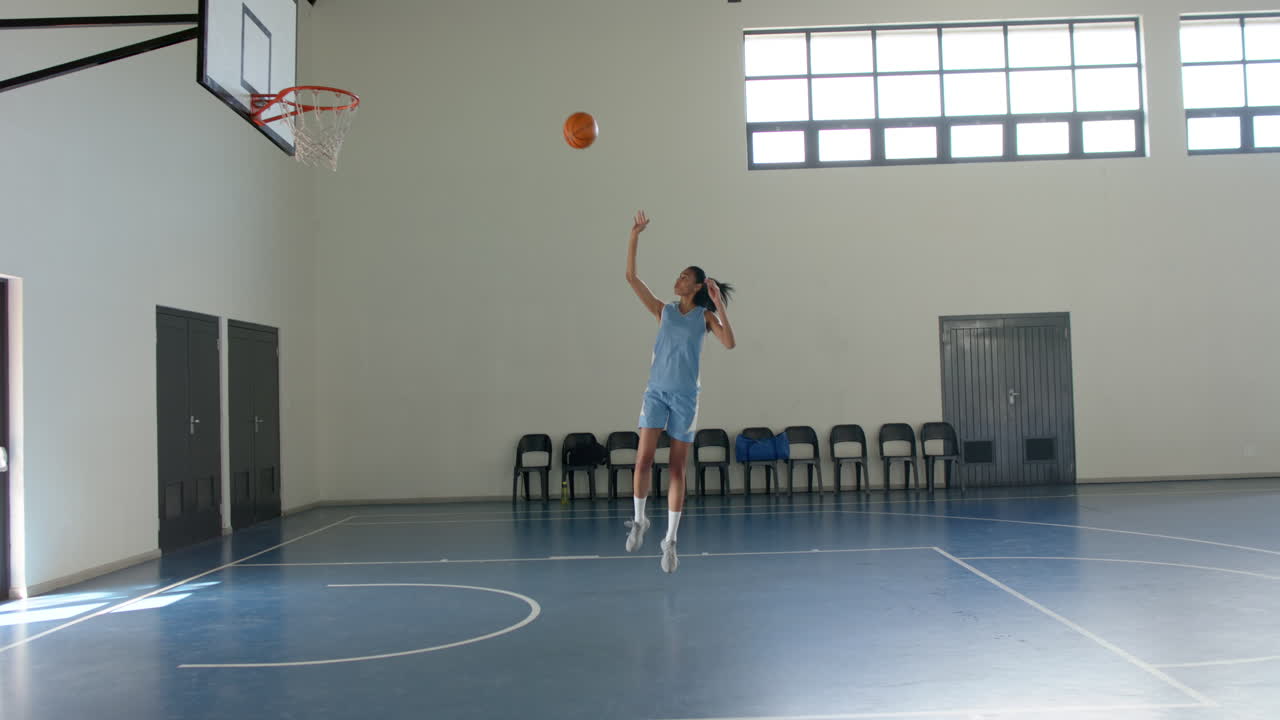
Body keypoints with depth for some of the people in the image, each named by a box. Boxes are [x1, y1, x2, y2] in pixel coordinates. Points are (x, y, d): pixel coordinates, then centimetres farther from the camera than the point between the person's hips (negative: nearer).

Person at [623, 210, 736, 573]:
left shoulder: (705, 316, 3)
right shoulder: (664, 311, 8)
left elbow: (729, 343, -13)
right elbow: (631, 277, 3)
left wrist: (719, 305, -16)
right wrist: (634, 237, 0)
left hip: (685, 396, -1)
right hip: (656, 392, 2)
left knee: (677, 468, 2)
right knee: (643, 460, -12)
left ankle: (670, 540, 9)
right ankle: (639, 519, 11)